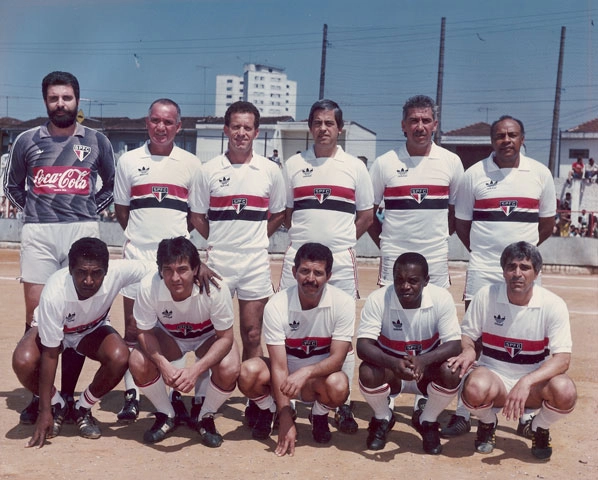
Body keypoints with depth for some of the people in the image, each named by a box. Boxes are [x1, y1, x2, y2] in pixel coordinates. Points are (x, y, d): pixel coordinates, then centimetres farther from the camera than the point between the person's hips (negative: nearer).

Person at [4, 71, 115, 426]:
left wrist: (92, 209, 5)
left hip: (83, 232, 0)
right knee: (36, 313, -1)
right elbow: (13, 186, 19)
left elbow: (112, 185, 17)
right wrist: (34, 208, 6)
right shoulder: (27, 141, 8)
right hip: (38, 234, 1)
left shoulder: (97, 142, 8)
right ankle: (38, 396, 8)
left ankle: (68, 395, 10)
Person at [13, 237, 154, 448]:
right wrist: (45, 411, -27)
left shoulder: (117, 273, -35)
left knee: (119, 358, -29)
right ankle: (57, 407, 1)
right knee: (23, 362, -32)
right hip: (50, 329, -2)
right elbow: (50, 355, -31)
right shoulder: (54, 294, -38)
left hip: (93, 328, 2)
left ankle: (83, 408, 1)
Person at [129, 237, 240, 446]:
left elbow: (225, 337, -26)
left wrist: (196, 370, -39)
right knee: (138, 363, -26)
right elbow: (145, 332, -18)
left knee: (230, 369, -30)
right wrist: (163, 365, -36)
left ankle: (205, 418, 2)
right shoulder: (148, 287, -32)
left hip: (209, 337, -1)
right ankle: (166, 416, 3)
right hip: (169, 336, 2)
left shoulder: (214, 288, -36)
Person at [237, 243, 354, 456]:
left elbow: (337, 358, -21)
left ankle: (319, 416, 3)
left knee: (338, 386, -35)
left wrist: (305, 372, -42)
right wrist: (286, 420, -28)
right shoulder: (276, 306, -21)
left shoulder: (343, 303, -20)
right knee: (248, 372, -30)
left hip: (319, 377, 0)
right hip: (285, 375, 1)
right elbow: (279, 366, -23)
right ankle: (268, 411, 5)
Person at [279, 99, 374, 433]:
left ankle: (344, 405, 9)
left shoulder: (355, 167, 7)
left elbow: (366, 216, 10)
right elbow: (284, 212, 14)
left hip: (341, 263, -1)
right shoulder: (294, 165, 10)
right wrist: (306, 235, 1)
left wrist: (341, 242, 0)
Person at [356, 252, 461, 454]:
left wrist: (422, 360, -42)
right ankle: (383, 419, 4)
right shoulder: (377, 300, -21)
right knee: (368, 372, -31)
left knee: (451, 373, -30)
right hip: (390, 371, -1)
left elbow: (455, 345, -22)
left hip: (427, 372, 1)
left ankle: (427, 421, 3)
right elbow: (363, 346, -26)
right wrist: (394, 363, -46)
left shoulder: (442, 298, -19)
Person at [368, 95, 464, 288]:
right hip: (394, 258, -1)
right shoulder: (384, 163, 0)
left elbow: (457, 211, 12)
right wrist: (383, 244, 2)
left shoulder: (452, 162, 3)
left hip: (436, 258, 1)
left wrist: (439, 240, 7)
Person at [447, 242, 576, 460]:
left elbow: (562, 359, -18)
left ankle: (538, 429, 5)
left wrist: (526, 382, -34)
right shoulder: (486, 296, -8)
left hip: (534, 383, 0)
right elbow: (466, 335, 4)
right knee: (475, 389, -35)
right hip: (493, 376, 0)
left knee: (565, 391, -32)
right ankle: (487, 424, 5)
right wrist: (468, 350, -22)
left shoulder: (553, 305, -12)